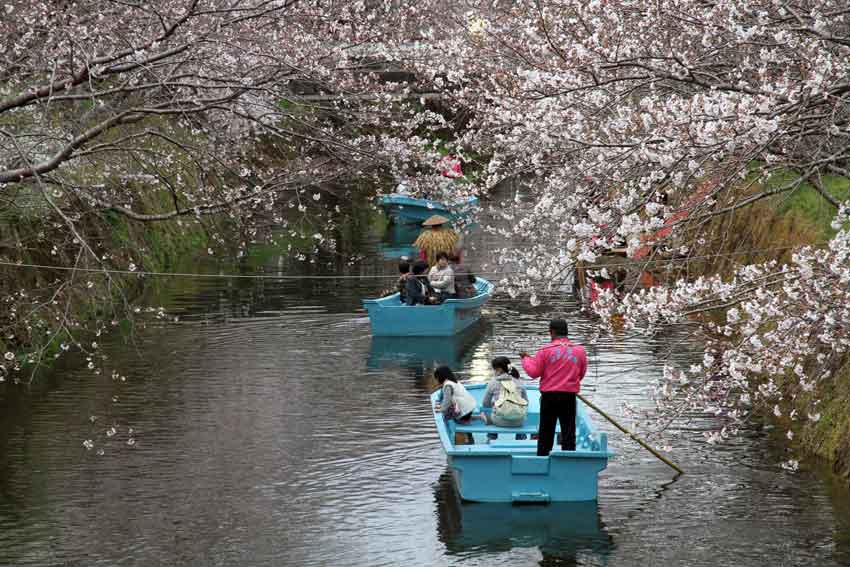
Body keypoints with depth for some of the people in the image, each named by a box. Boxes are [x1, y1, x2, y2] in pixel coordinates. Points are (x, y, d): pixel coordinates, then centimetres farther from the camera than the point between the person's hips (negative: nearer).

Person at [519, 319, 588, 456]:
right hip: (570, 396, 1)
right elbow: (581, 374, 10)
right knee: (568, 431, 6)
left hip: (549, 396, -1)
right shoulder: (580, 351, -1)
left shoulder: (545, 350, -10)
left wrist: (526, 358, 11)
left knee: (546, 431, 10)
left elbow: (533, 372, -6)